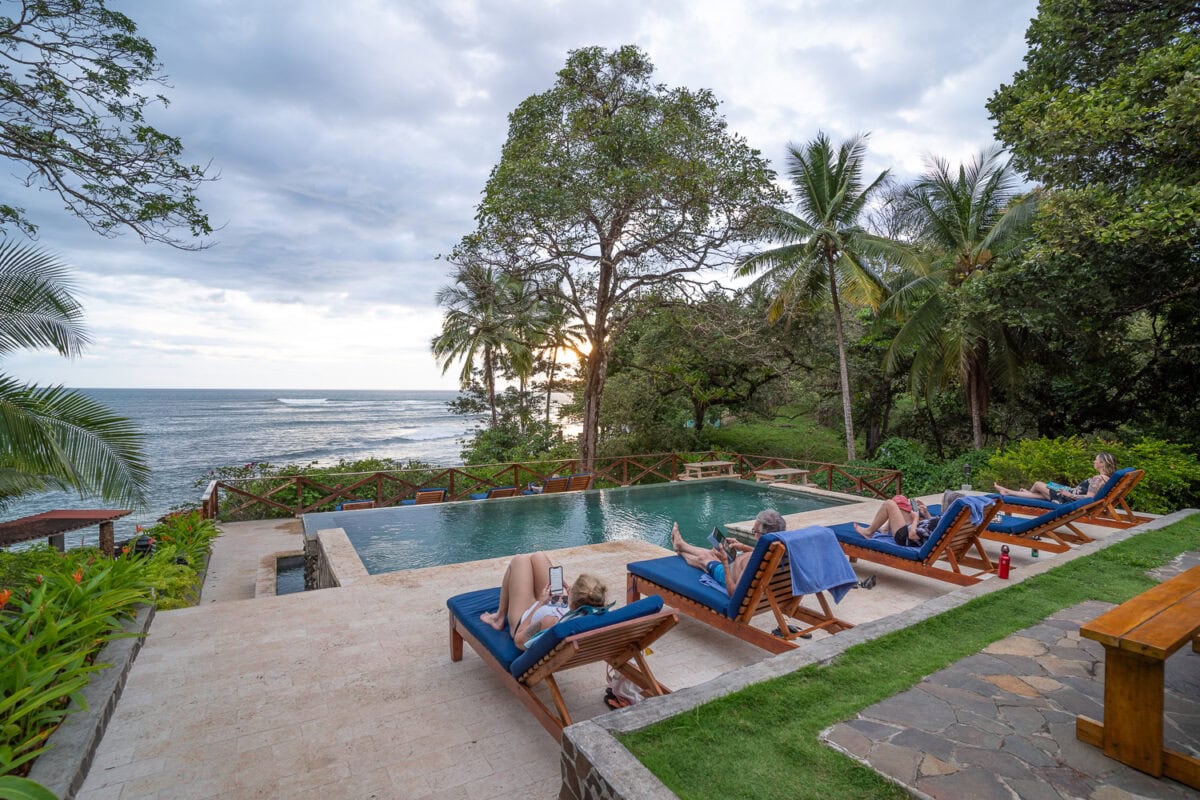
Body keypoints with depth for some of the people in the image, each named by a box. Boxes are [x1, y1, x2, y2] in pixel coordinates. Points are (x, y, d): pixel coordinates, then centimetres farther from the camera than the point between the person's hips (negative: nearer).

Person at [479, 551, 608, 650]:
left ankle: (500, 617, 31)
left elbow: (519, 640, -27)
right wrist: (570, 594, -16)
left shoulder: (551, 622, -47)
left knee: (520, 560, 9)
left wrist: (540, 603, -22)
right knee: (538, 557, 15)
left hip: (524, 622, -4)